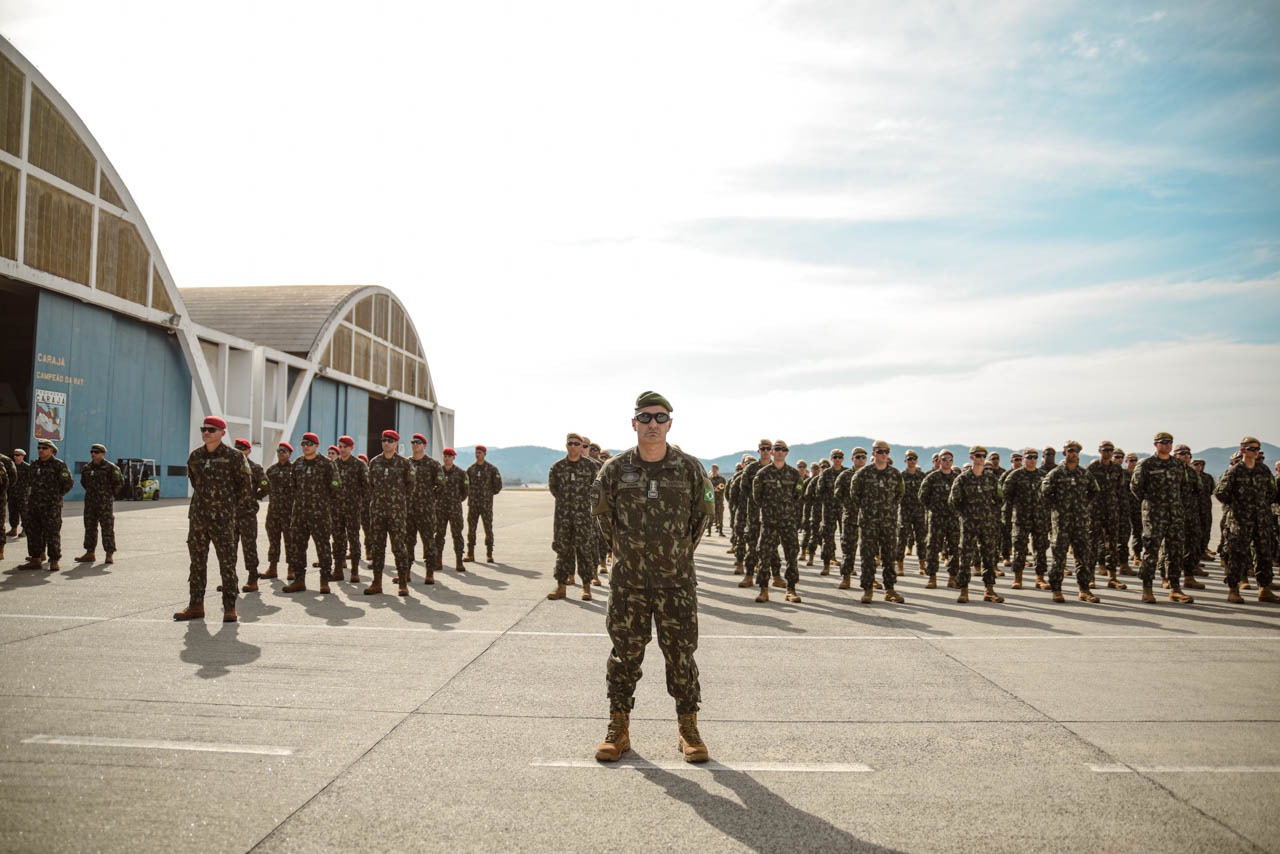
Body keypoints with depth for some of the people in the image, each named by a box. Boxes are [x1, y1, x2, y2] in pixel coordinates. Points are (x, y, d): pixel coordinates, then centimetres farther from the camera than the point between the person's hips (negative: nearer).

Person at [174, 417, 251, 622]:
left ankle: (229, 608, 3)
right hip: (197, 516, 5)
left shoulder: (233, 456, -7)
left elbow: (245, 485, 0)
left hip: (222, 519, -5)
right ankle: (196, 606, 19)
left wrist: (230, 505, 5)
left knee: (227, 563, -3)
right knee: (197, 562, 10)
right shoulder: (195, 456, 8)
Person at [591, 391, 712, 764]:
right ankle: (618, 730, 22)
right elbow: (601, 512, 12)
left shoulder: (689, 468, -4)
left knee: (681, 656, 6)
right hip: (628, 581, 1)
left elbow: (702, 513, 11)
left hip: (677, 581, 0)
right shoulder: (615, 469, -4)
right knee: (624, 656, 8)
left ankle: (688, 730, 21)